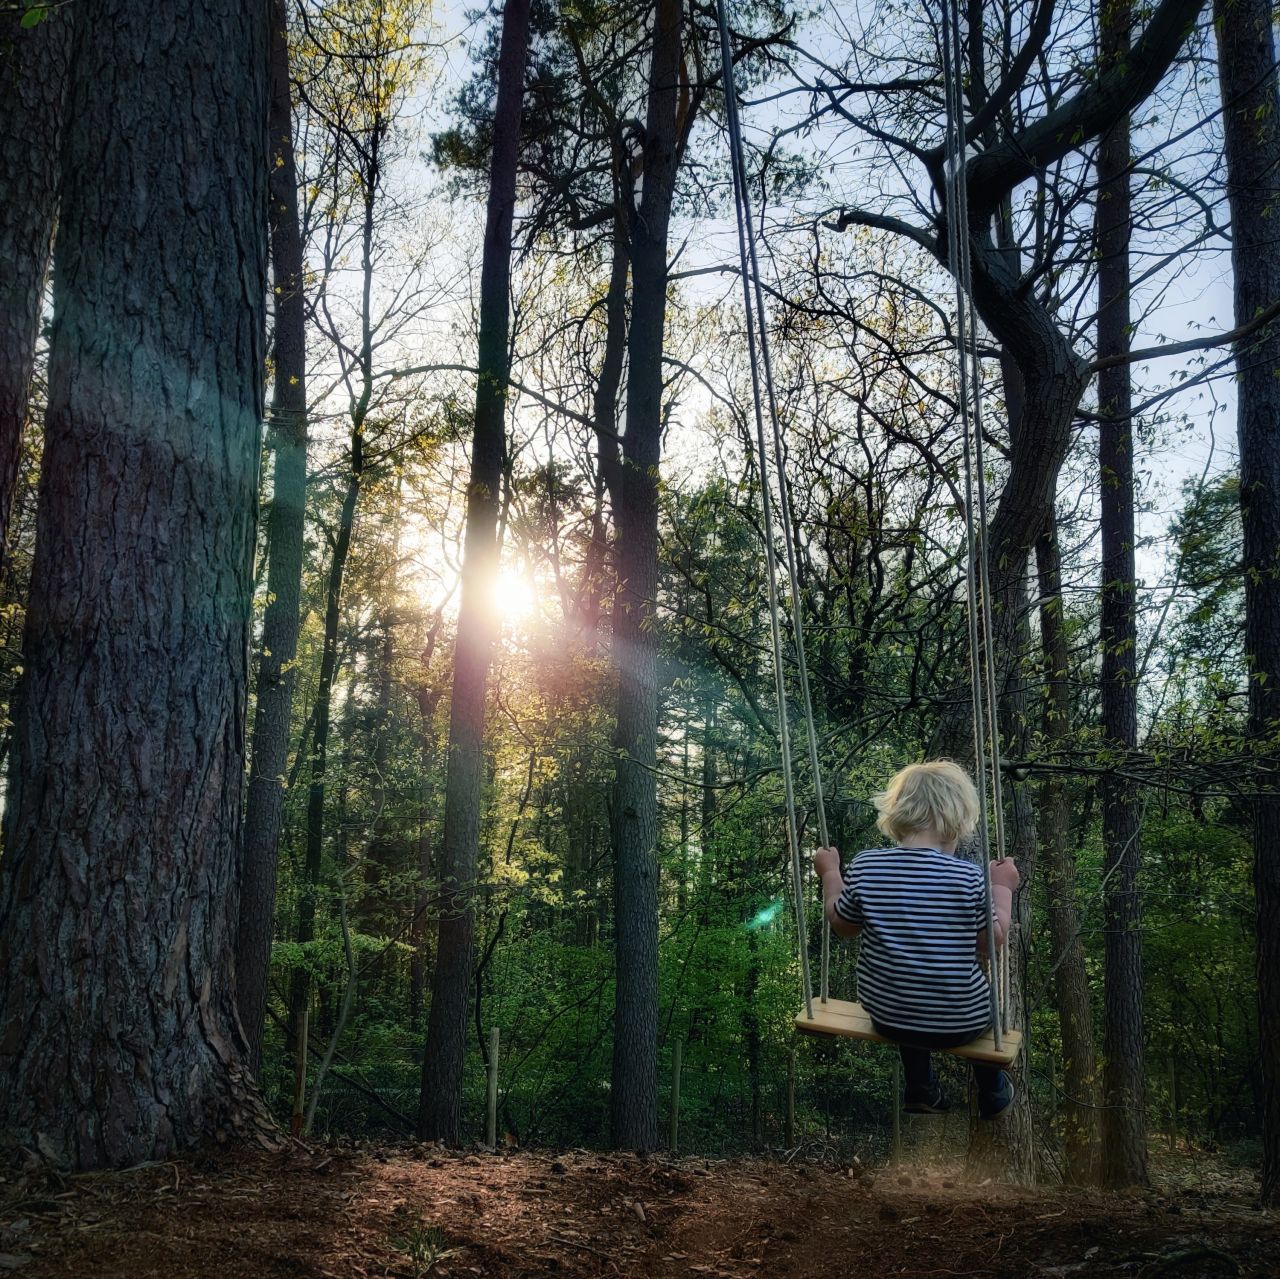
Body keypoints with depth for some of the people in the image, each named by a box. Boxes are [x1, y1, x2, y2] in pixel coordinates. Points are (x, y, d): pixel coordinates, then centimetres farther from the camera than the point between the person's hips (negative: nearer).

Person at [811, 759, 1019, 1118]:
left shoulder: (864, 867, -12)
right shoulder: (970, 877, -19)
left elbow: (842, 925, 4)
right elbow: (992, 941, -6)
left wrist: (830, 873, 18)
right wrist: (1002, 888, 6)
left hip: (885, 1017, 2)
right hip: (960, 1025, -2)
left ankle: (920, 1089, 46)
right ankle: (992, 1091, 49)